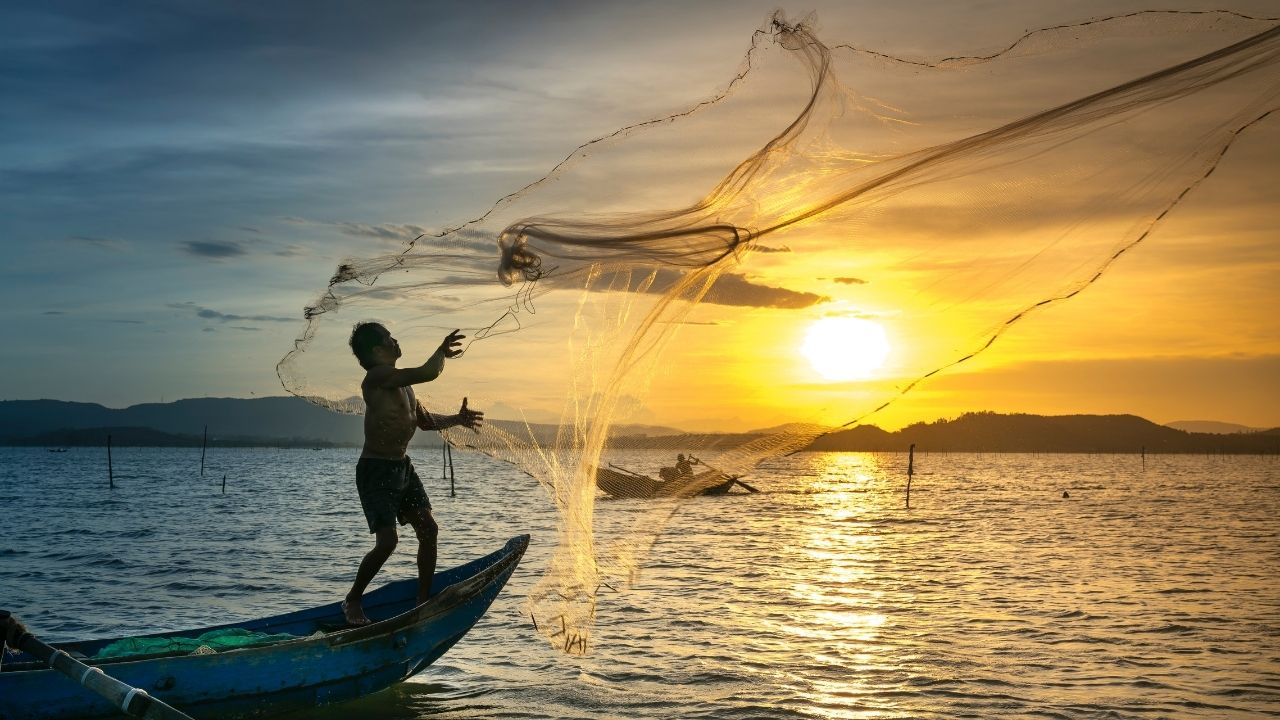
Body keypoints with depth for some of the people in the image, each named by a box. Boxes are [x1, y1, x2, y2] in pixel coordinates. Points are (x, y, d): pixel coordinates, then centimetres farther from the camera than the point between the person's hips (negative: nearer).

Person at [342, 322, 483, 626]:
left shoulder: (401, 382, 12)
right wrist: (442, 352, -10)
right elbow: (428, 373, -29)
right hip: (375, 471, -9)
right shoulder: (378, 376, -19)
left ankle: (423, 600, 15)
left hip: (402, 467, 9)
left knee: (428, 530, 5)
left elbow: (424, 420, 23)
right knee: (387, 540, -14)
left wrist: (456, 419, 10)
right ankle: (352, 601, 5)